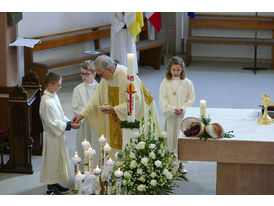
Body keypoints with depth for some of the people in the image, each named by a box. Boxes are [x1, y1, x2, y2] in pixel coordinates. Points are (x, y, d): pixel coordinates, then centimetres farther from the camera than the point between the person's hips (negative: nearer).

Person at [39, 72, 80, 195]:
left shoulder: (54, 96, 4)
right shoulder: (46, 102, -25)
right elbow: (52, 123, -24)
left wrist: (69, 121, 2)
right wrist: (68, 125, -20)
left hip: (58, 134, 9)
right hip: (52, 136, -9)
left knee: (59, 160, 18)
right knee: (52, 160, 3)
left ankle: (55, 183, 32)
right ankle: (51, 188, 15)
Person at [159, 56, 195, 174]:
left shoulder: (187, 83, 1)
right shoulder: (165, 82, -2)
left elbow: (191, 98, 4)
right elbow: (162, 100, -4)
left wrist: (183, 108, -10)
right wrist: (172, 109, -14)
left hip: (183, 115, 0)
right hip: (169, 115, 0)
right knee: (170, 138, 5)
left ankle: (179, 163, 6)